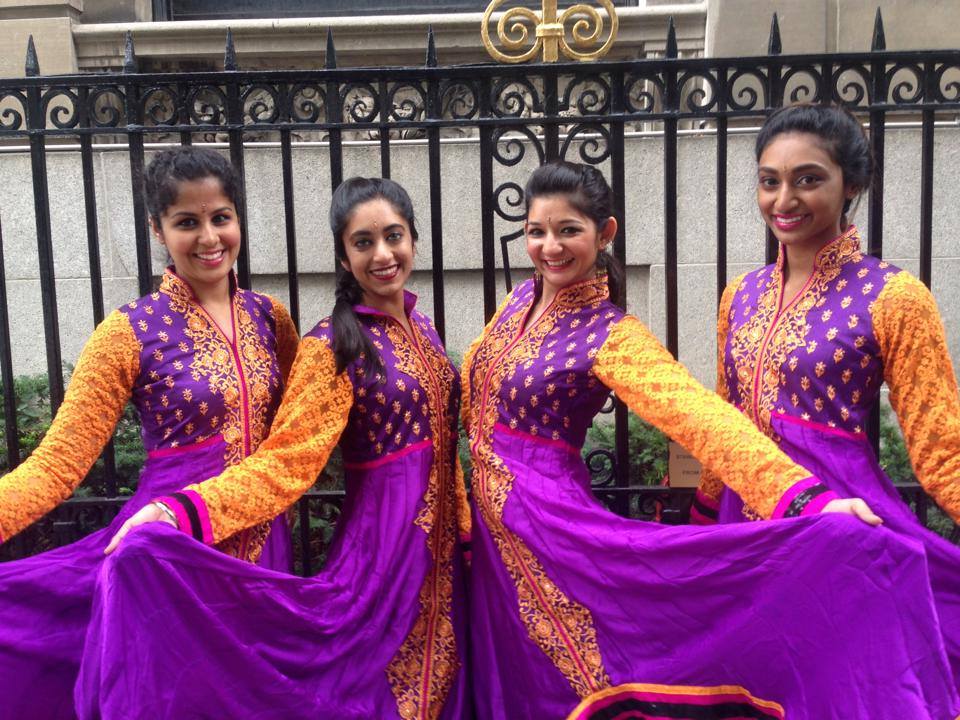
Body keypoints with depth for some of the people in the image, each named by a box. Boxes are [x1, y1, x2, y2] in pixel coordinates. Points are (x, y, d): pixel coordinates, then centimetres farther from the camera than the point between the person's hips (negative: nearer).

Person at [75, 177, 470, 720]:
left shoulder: (421, 327, 6)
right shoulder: (333, 346, -15)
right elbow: (286, 458, -23)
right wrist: (184, 511, -36)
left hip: (441, 540, 6)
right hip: (384, 538, -6)